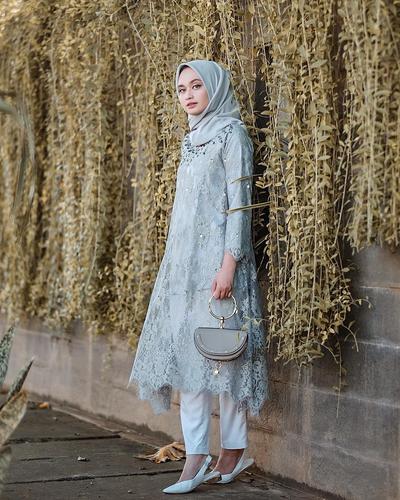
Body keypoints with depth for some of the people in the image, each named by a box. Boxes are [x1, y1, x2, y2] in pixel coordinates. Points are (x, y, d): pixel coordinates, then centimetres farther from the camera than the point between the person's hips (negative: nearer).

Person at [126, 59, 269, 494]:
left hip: (216, 257, -8)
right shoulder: (192, 139, 18)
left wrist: (229, 264, -18)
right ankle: (196, 457, 2)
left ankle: (233, 451, 1)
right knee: (184, 352, 1)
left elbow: (240, 203, -11)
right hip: (183, 257, 8)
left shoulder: (231, 134, -4)